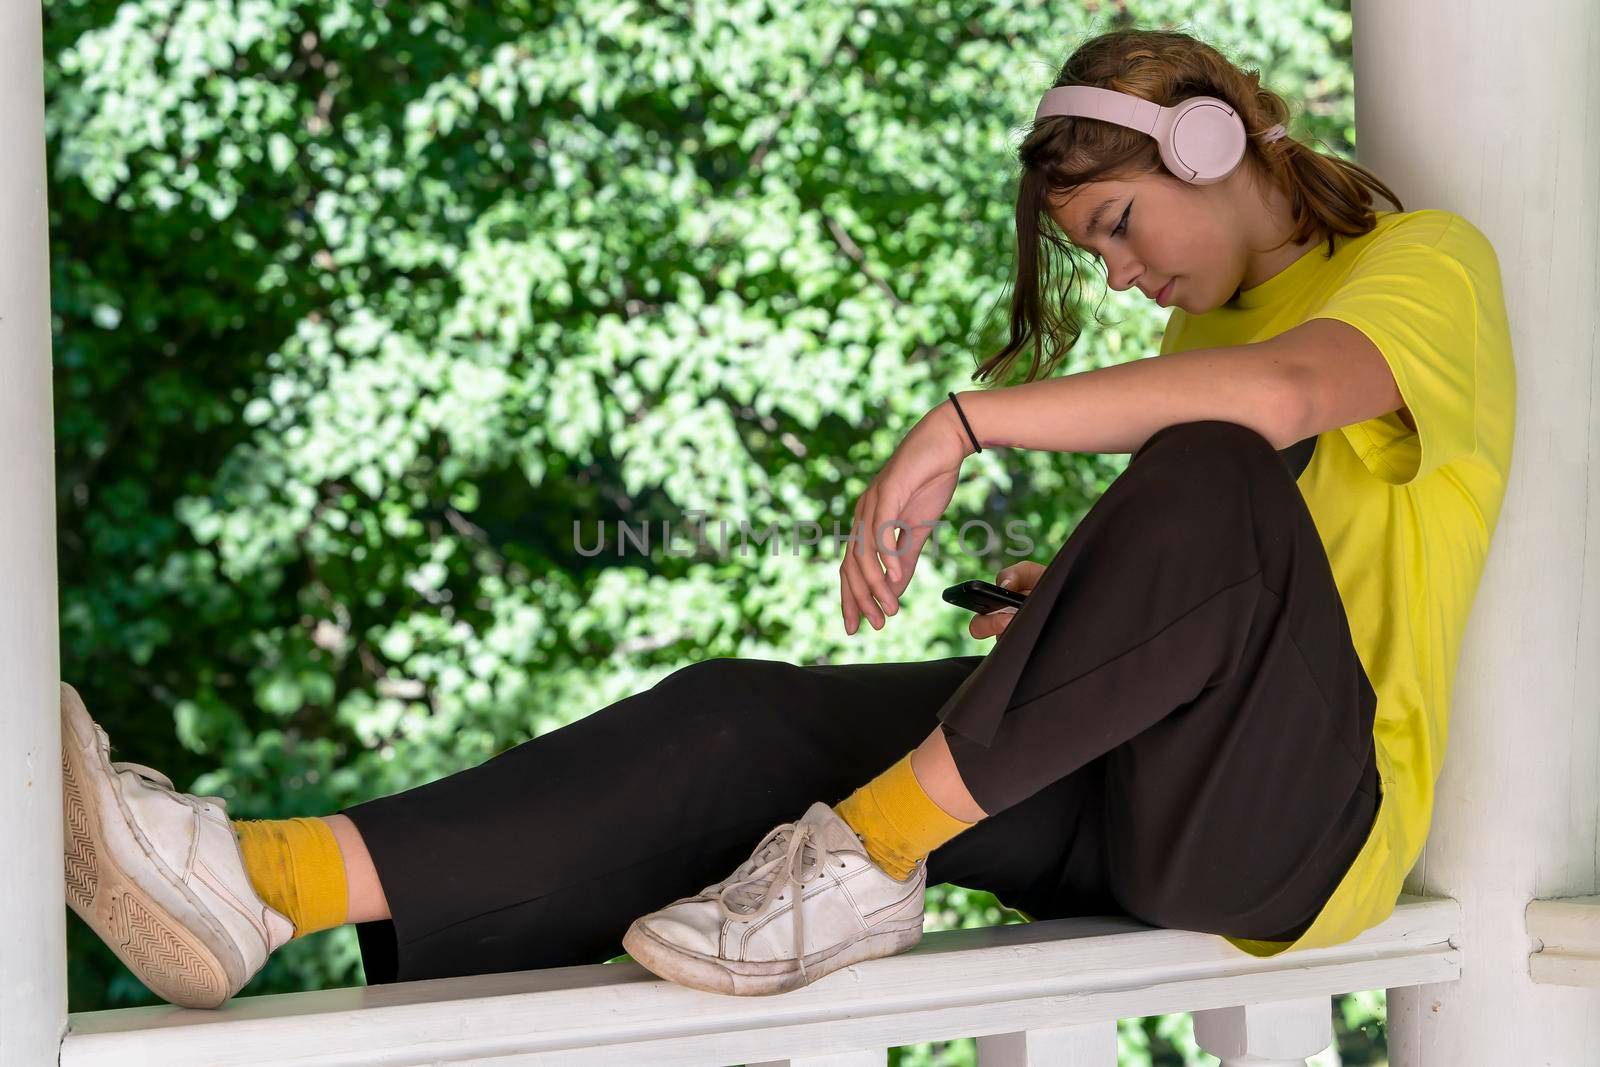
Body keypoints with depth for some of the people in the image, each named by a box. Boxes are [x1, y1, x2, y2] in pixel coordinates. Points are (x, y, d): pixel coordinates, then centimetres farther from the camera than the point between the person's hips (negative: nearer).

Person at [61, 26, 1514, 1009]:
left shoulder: (1428, 262, -1)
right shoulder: (1207, 318, 27)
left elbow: (1287, 392, -26)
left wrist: (968, 423, -29)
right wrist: (1089, 608, 8)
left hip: (1303, 807, -7)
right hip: (1126, 794, 7)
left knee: (1213, 473, -35)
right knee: (747, 719, -16)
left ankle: (866, 854, -32)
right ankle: (265, 881, -32)